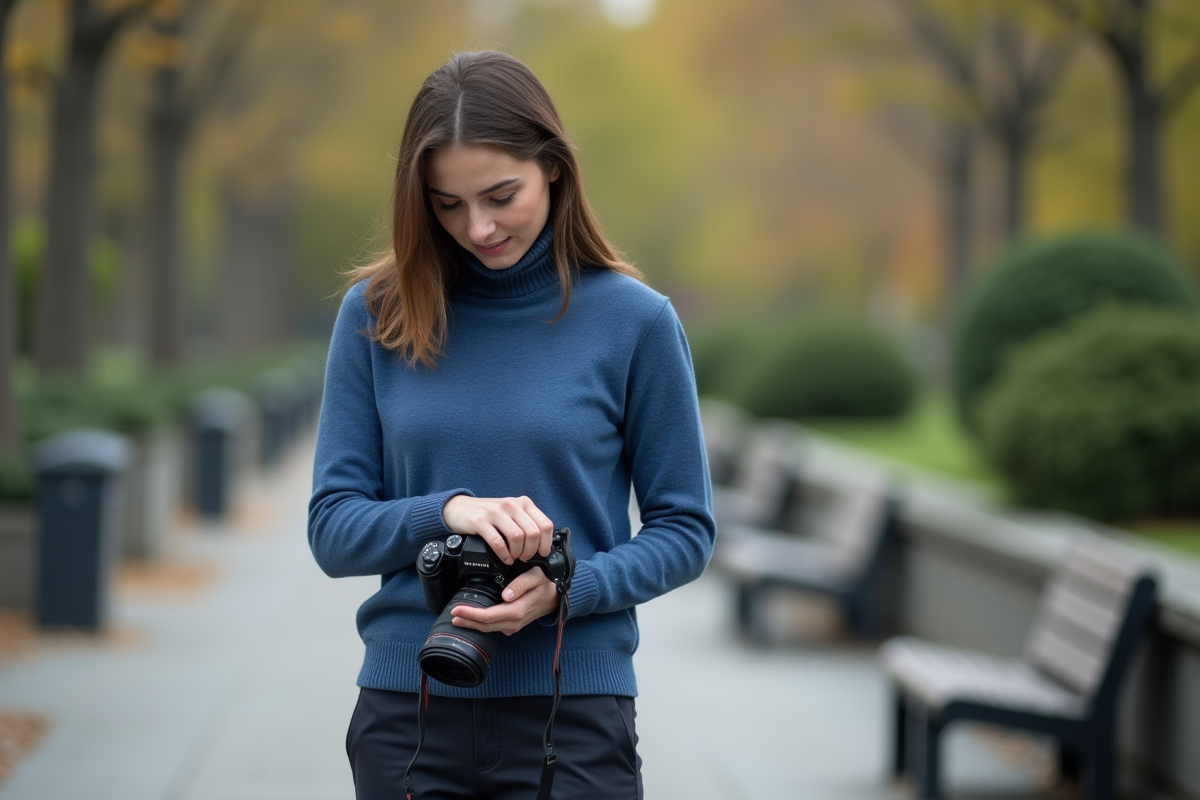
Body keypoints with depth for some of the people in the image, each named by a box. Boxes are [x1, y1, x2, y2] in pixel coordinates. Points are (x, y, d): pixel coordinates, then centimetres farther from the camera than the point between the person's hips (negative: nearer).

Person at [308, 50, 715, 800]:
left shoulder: (633, 319, -3)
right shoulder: (377, 314, 2)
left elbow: (684, 529, 2)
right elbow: (333, 528, 2)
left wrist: (566, 589, -15)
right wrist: (447, 511, -17)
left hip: (572, 708, -2)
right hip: (408, 708, 2)